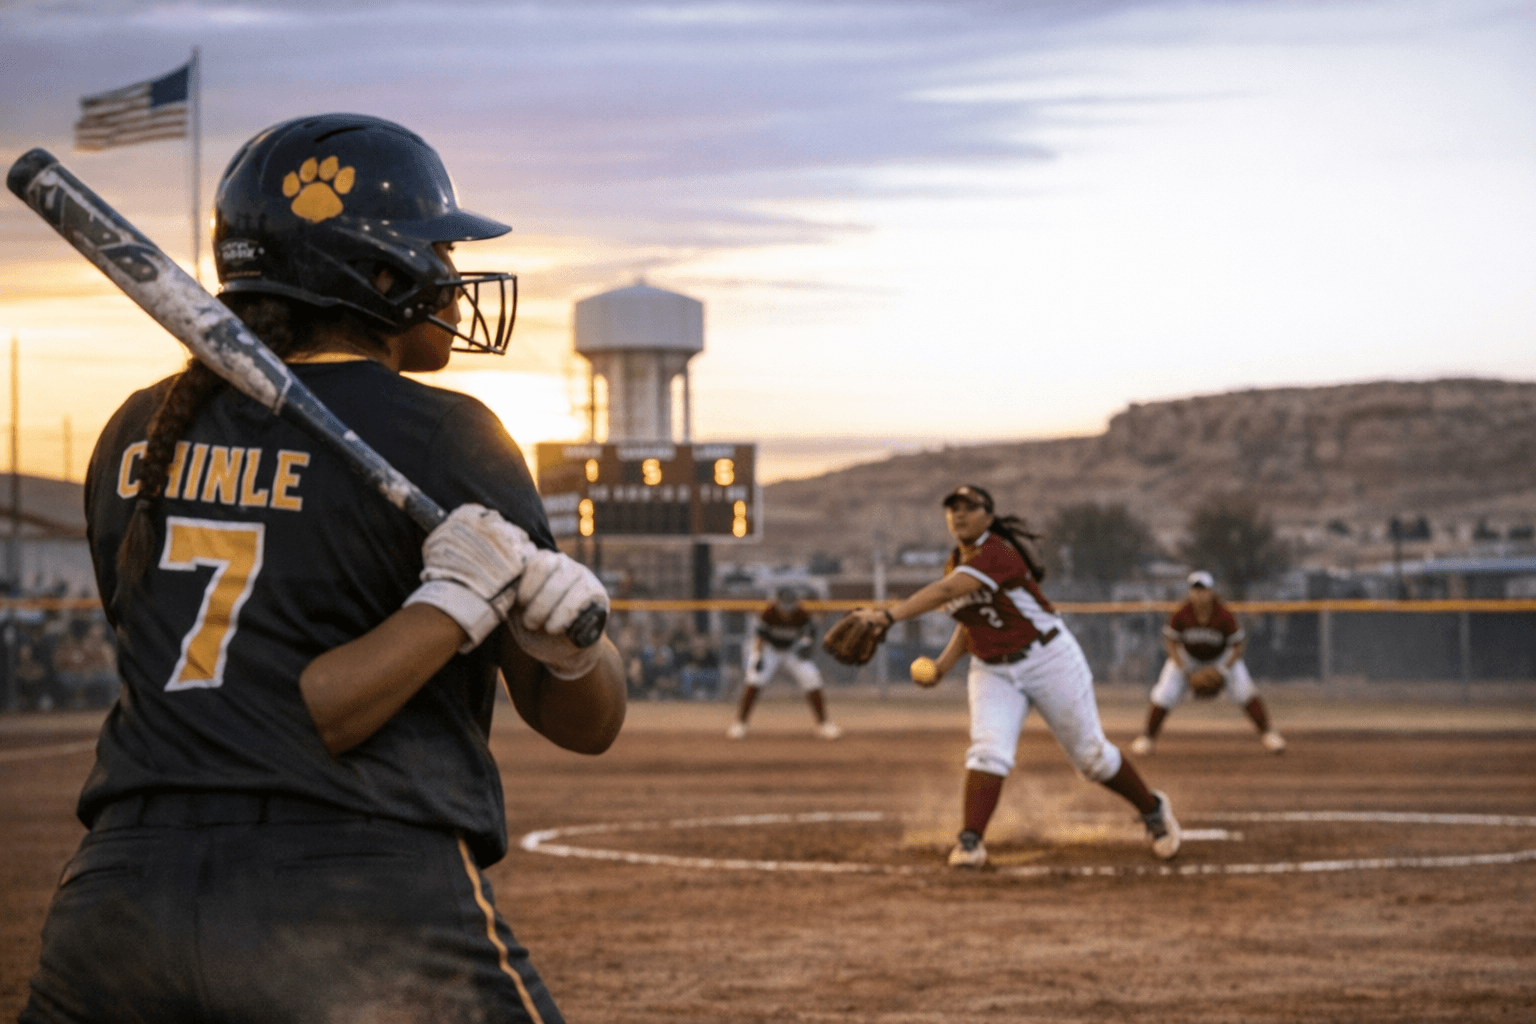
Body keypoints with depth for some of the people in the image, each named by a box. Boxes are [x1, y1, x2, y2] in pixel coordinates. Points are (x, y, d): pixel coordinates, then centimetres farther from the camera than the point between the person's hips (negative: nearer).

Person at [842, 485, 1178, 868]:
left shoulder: (996, 554, -24)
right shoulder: (956, 564, 3)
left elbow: (945, 592, -37)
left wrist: (888, 615, -45)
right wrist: (945, 663, 1)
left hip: (1048, 660, -6)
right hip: (992, 671, 6)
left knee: (1090, 755, 4)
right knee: (988, 749, -18)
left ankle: (1153, 809, 25)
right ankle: (970, 842, -21)